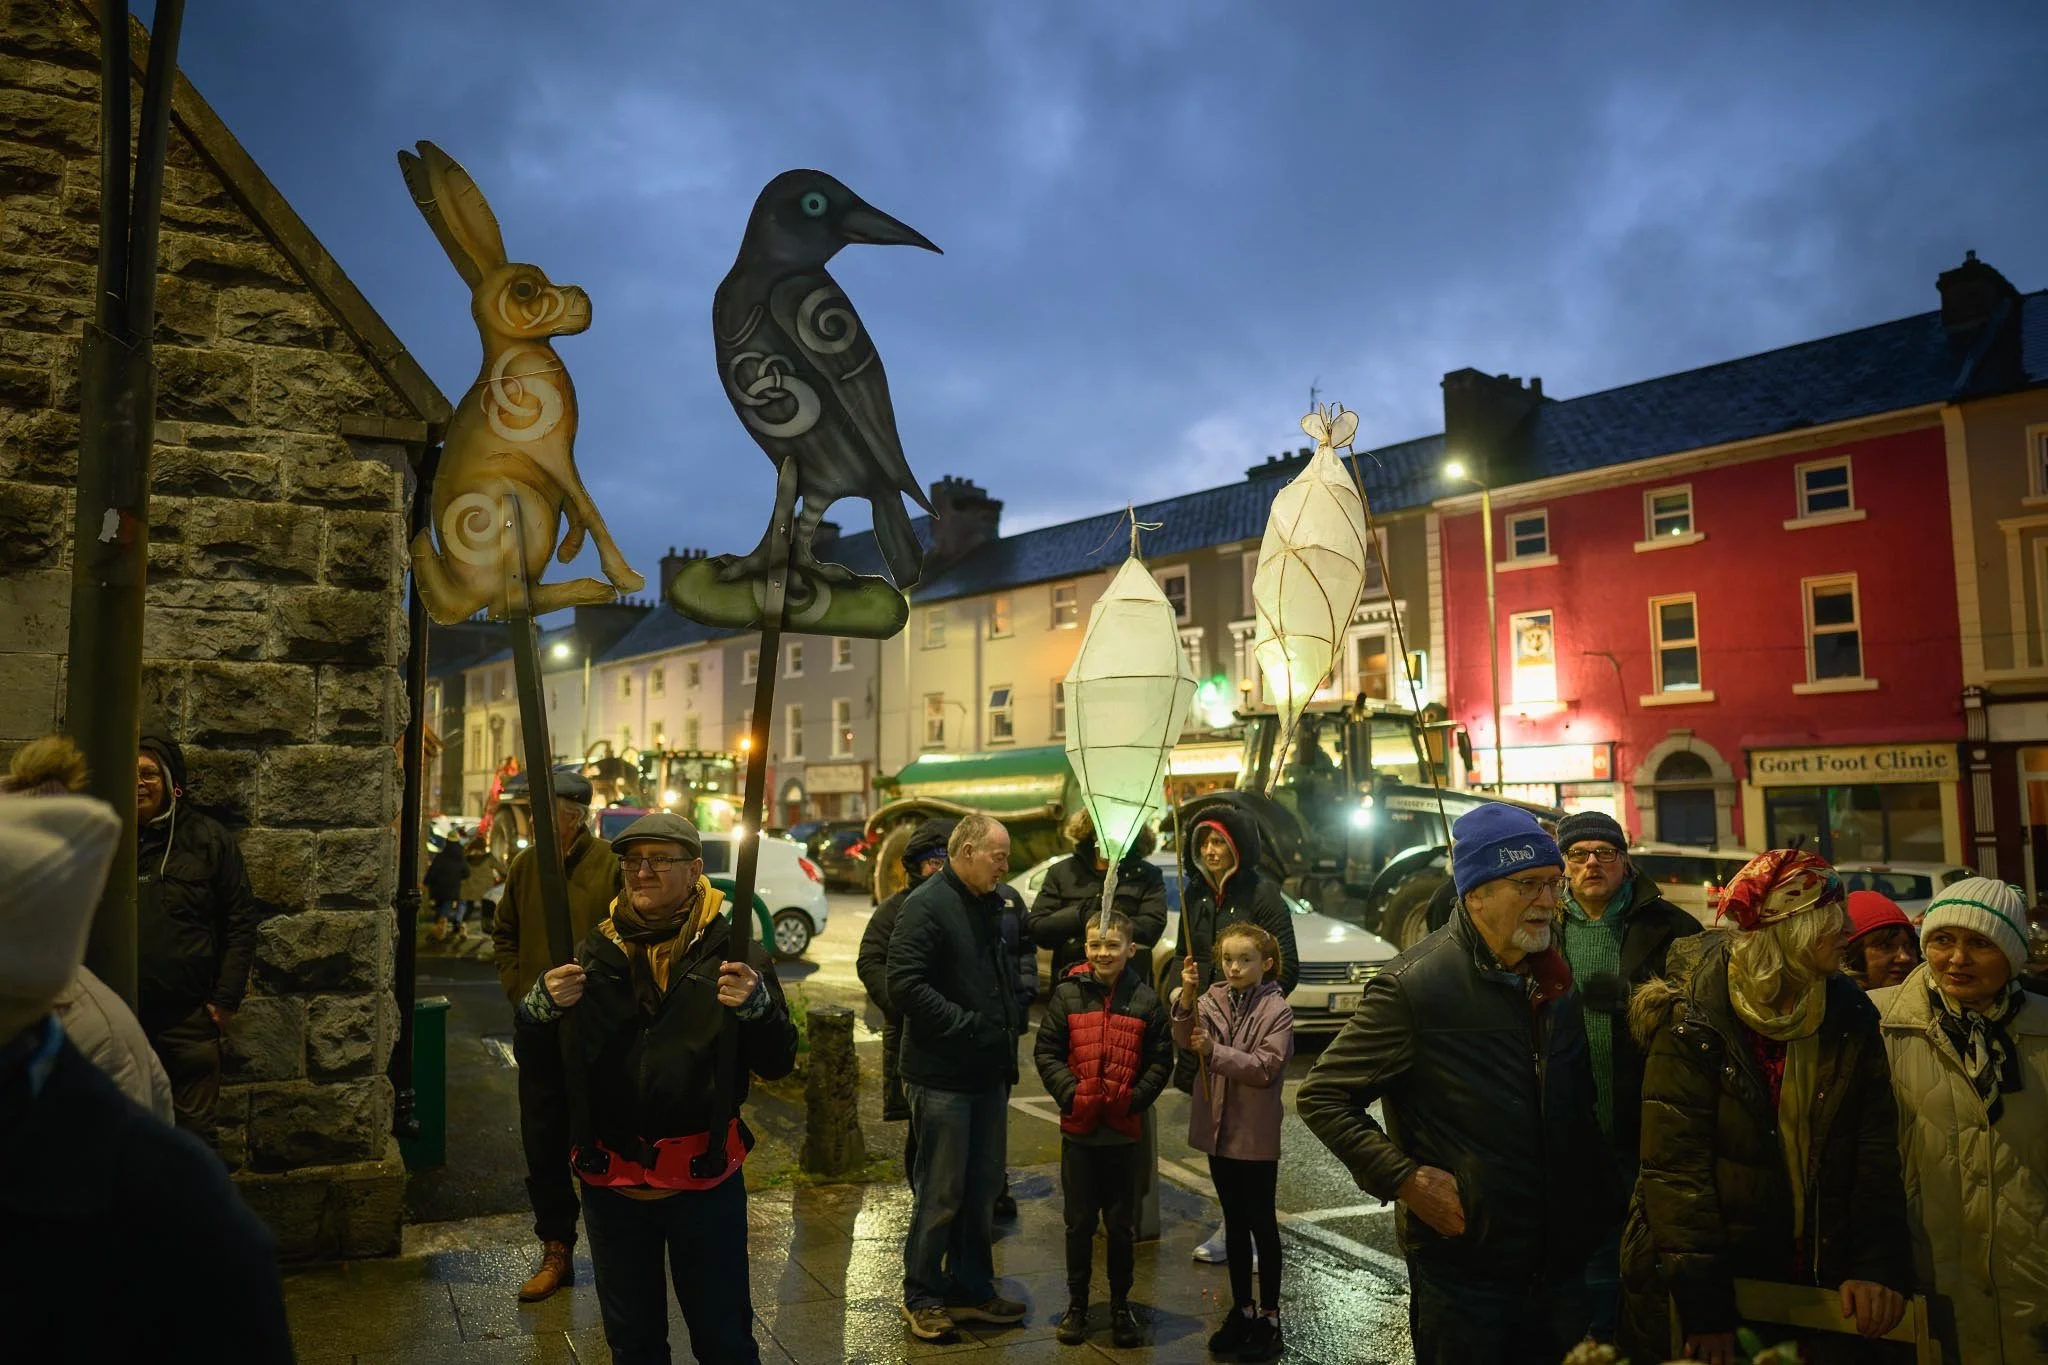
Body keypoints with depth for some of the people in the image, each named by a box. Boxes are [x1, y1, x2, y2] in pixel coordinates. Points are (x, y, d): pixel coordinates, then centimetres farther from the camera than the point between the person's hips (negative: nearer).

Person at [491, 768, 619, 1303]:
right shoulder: (526, 864, 4)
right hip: (537, 1027, 5)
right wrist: (519, 990, 5)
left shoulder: (608, 864, -11)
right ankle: (556, 1252, 25)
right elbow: (504, 935, 16)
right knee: (542, 1143, 11)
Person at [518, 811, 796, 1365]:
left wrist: (758, 1005, -26)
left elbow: (777, 1064, -6)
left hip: (705, 1176, -3)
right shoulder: (594, 952, 2)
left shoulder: (732, 951, -5)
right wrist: (543, 1003, -16)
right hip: (612, 1181, 3)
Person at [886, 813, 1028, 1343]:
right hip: (943, 1075, -8)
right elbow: (905, 985, -23)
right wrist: (967, 1024, -21)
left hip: (989, 1074, 8)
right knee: (941, 1192, 2)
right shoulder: (926, 906, -15)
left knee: (983, 1187, 16)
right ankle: (922, 1296, 19)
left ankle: (972, 1289, 30)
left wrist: (1007, 1031, 11)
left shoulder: (988, 906, 13)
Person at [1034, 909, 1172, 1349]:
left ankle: (1121, 1305, 26)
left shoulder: (1145, 1000, -3)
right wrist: (1070, 1092, -14)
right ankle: (1077, 1304, 26)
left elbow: (1161, 1061, -2)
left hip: (1123, 1130, 0)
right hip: (1078, 1128, 0)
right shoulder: (1067, 994, -4)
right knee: (1079, 1222, 11)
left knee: (1122, 1224, 10)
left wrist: (1135, 1099, -12)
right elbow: (1046, 1052, -3)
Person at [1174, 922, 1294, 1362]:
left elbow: (1265, 1068, -19)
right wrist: (1187, 997, -32)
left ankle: (1268, 1316, 19)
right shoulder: (1213, 999, 0)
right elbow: (1187, 1040, -16)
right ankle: (1241, 1309, 28)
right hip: (1219, 1129, 4)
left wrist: (1214, 1050, -26)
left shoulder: (1277, 1010, -10)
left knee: (1262, 1225, 8)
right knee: (1234, 1224, 16)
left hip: (1256, 1135, -4)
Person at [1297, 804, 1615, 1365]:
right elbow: (1322, 1098, -13)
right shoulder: (1413, 985, -16)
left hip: (1565, 1261, 6)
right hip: (1464, 1270, -6)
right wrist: (1405, 1178, -19)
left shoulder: (1559, 970, 5)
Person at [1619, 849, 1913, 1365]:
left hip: (1821, 1287, 4)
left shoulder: (1850, 1018, 1)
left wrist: (1878, 1264, -12)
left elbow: (1876, 1149, -1)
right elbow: (1675, 1167, -17)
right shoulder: (1693, 1025, -15)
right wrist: (1705, 1311, -20)